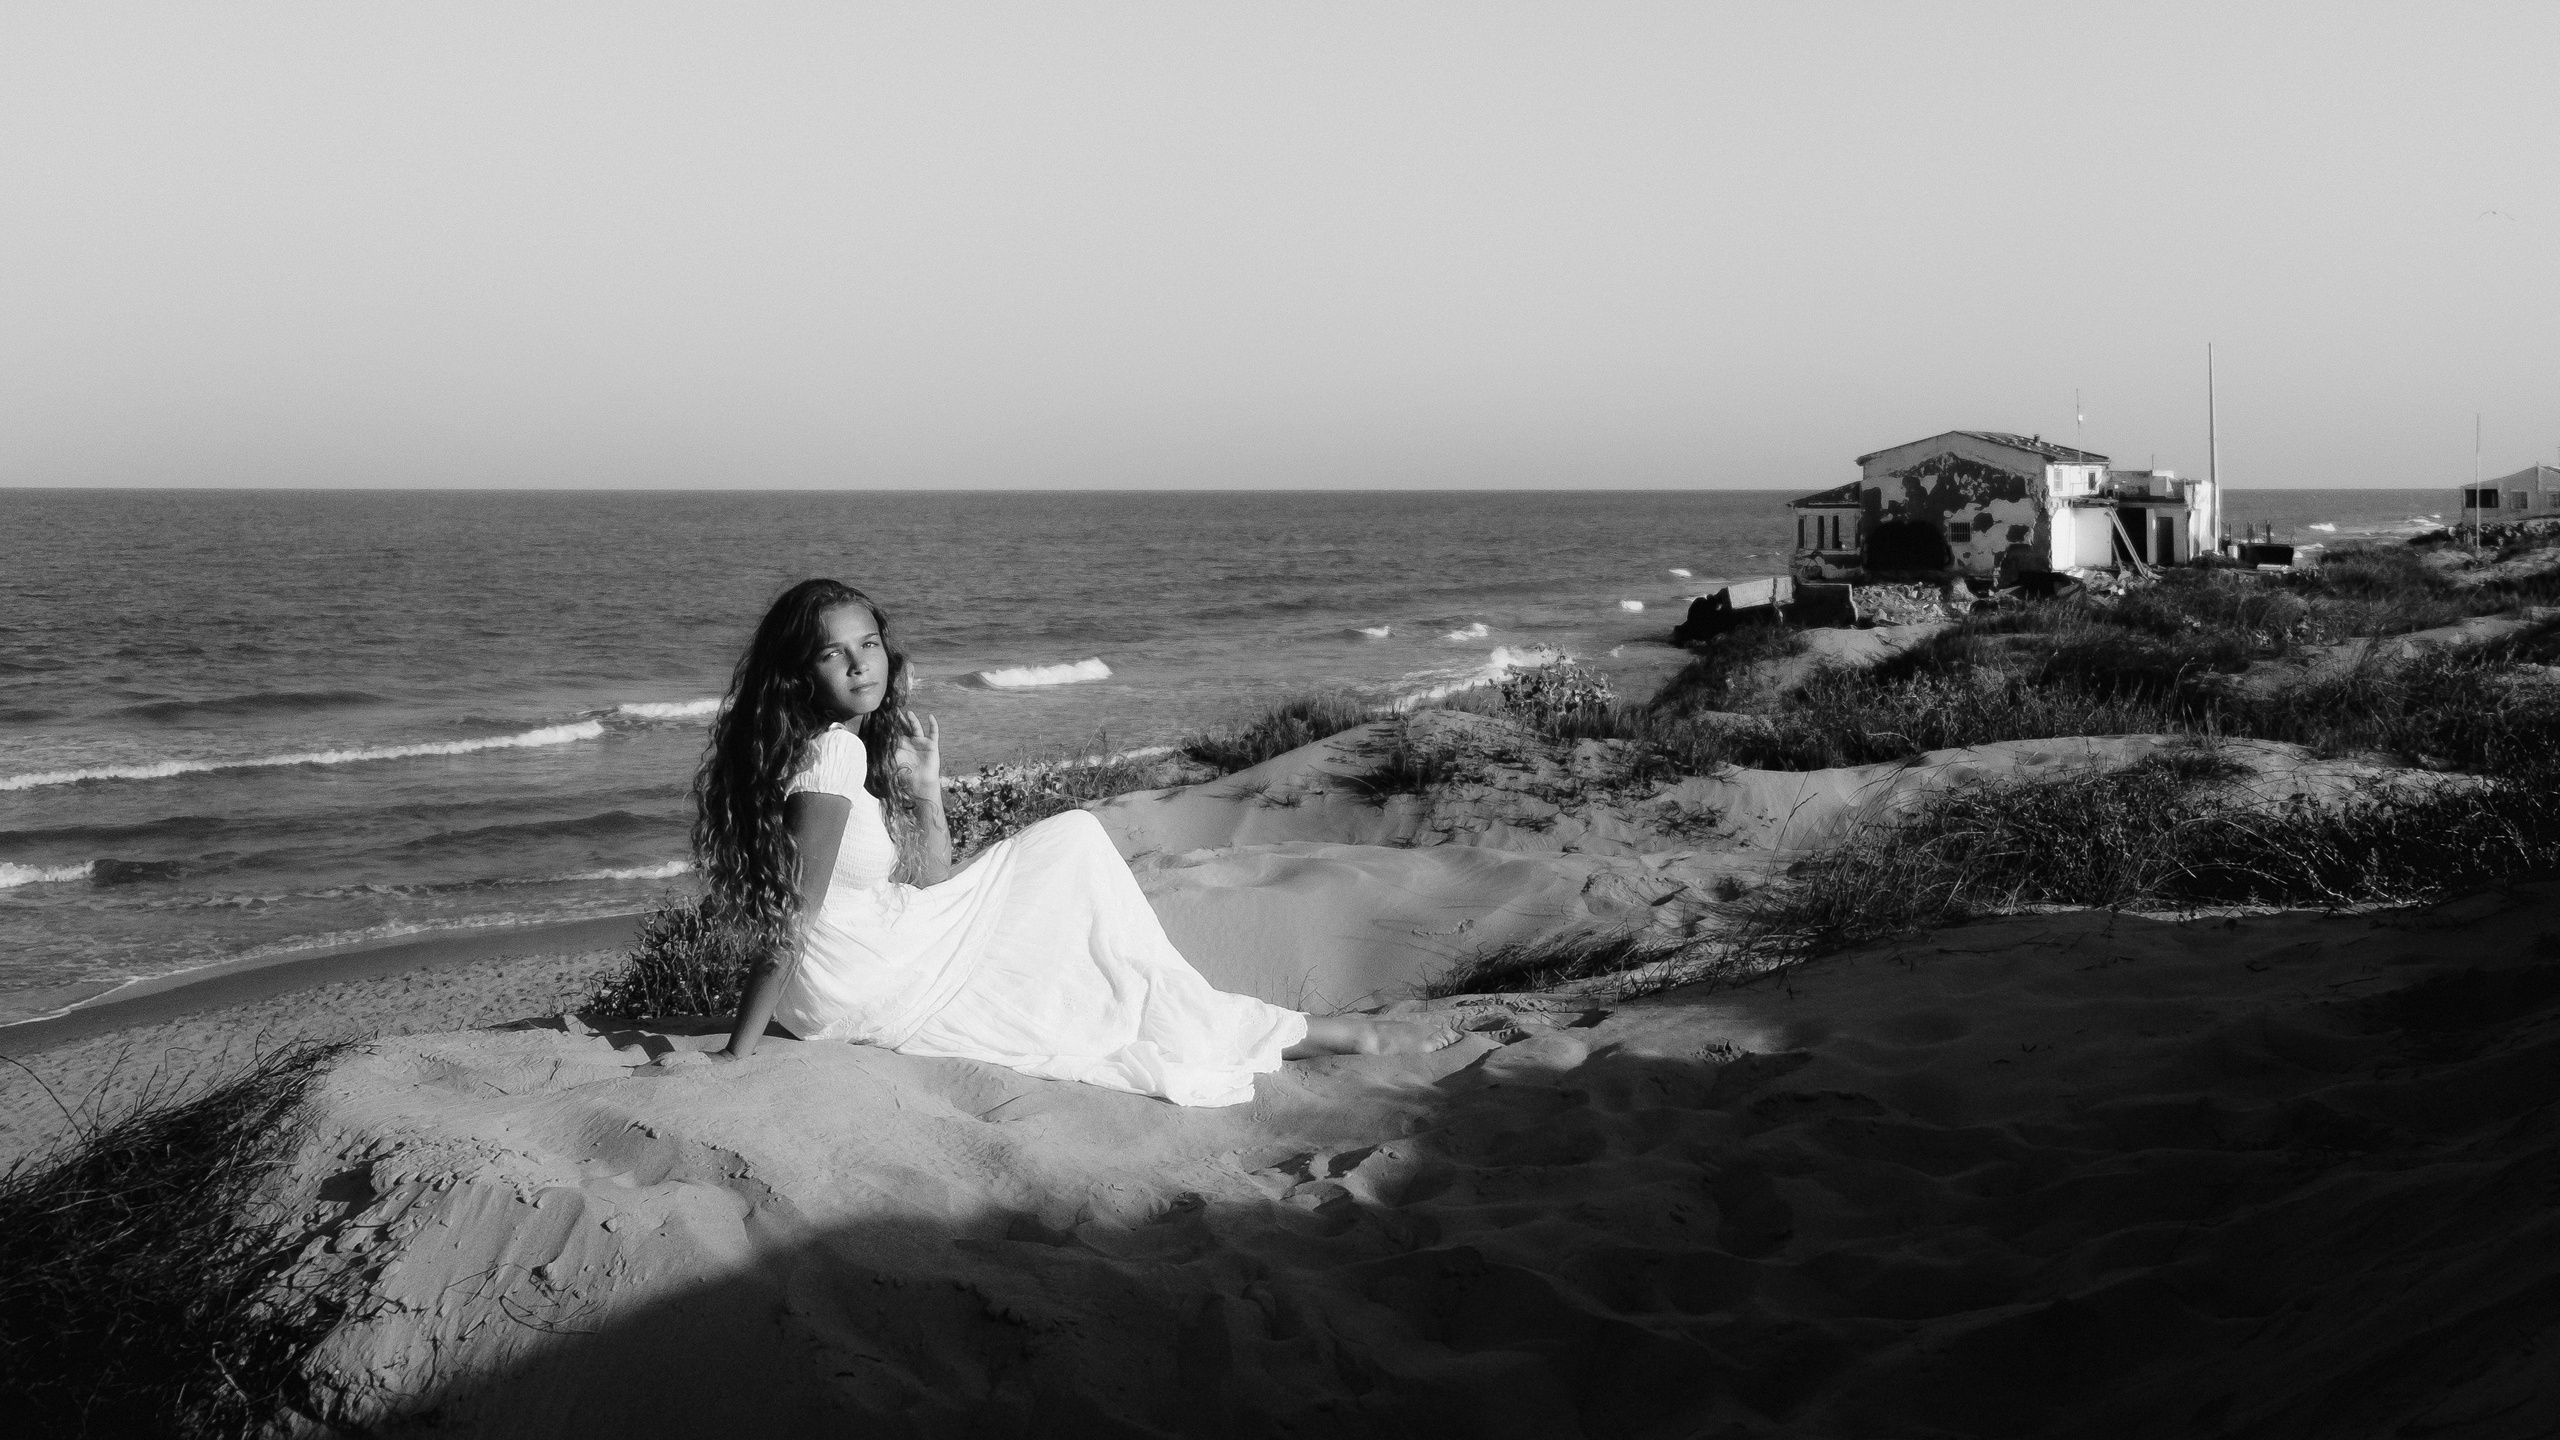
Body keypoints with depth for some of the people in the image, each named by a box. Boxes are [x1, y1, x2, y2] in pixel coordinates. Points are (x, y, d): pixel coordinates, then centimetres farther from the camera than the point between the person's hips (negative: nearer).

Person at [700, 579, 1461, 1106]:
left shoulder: (872, 739, 7)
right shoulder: (831, 753, -21)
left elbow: (930, 886, 7)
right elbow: (795, 914, -24)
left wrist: (925, 790, -5)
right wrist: (736, 1058, -24)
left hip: (896, 953, 9)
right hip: (863, 997, -9)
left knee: (1072, 842, 12)